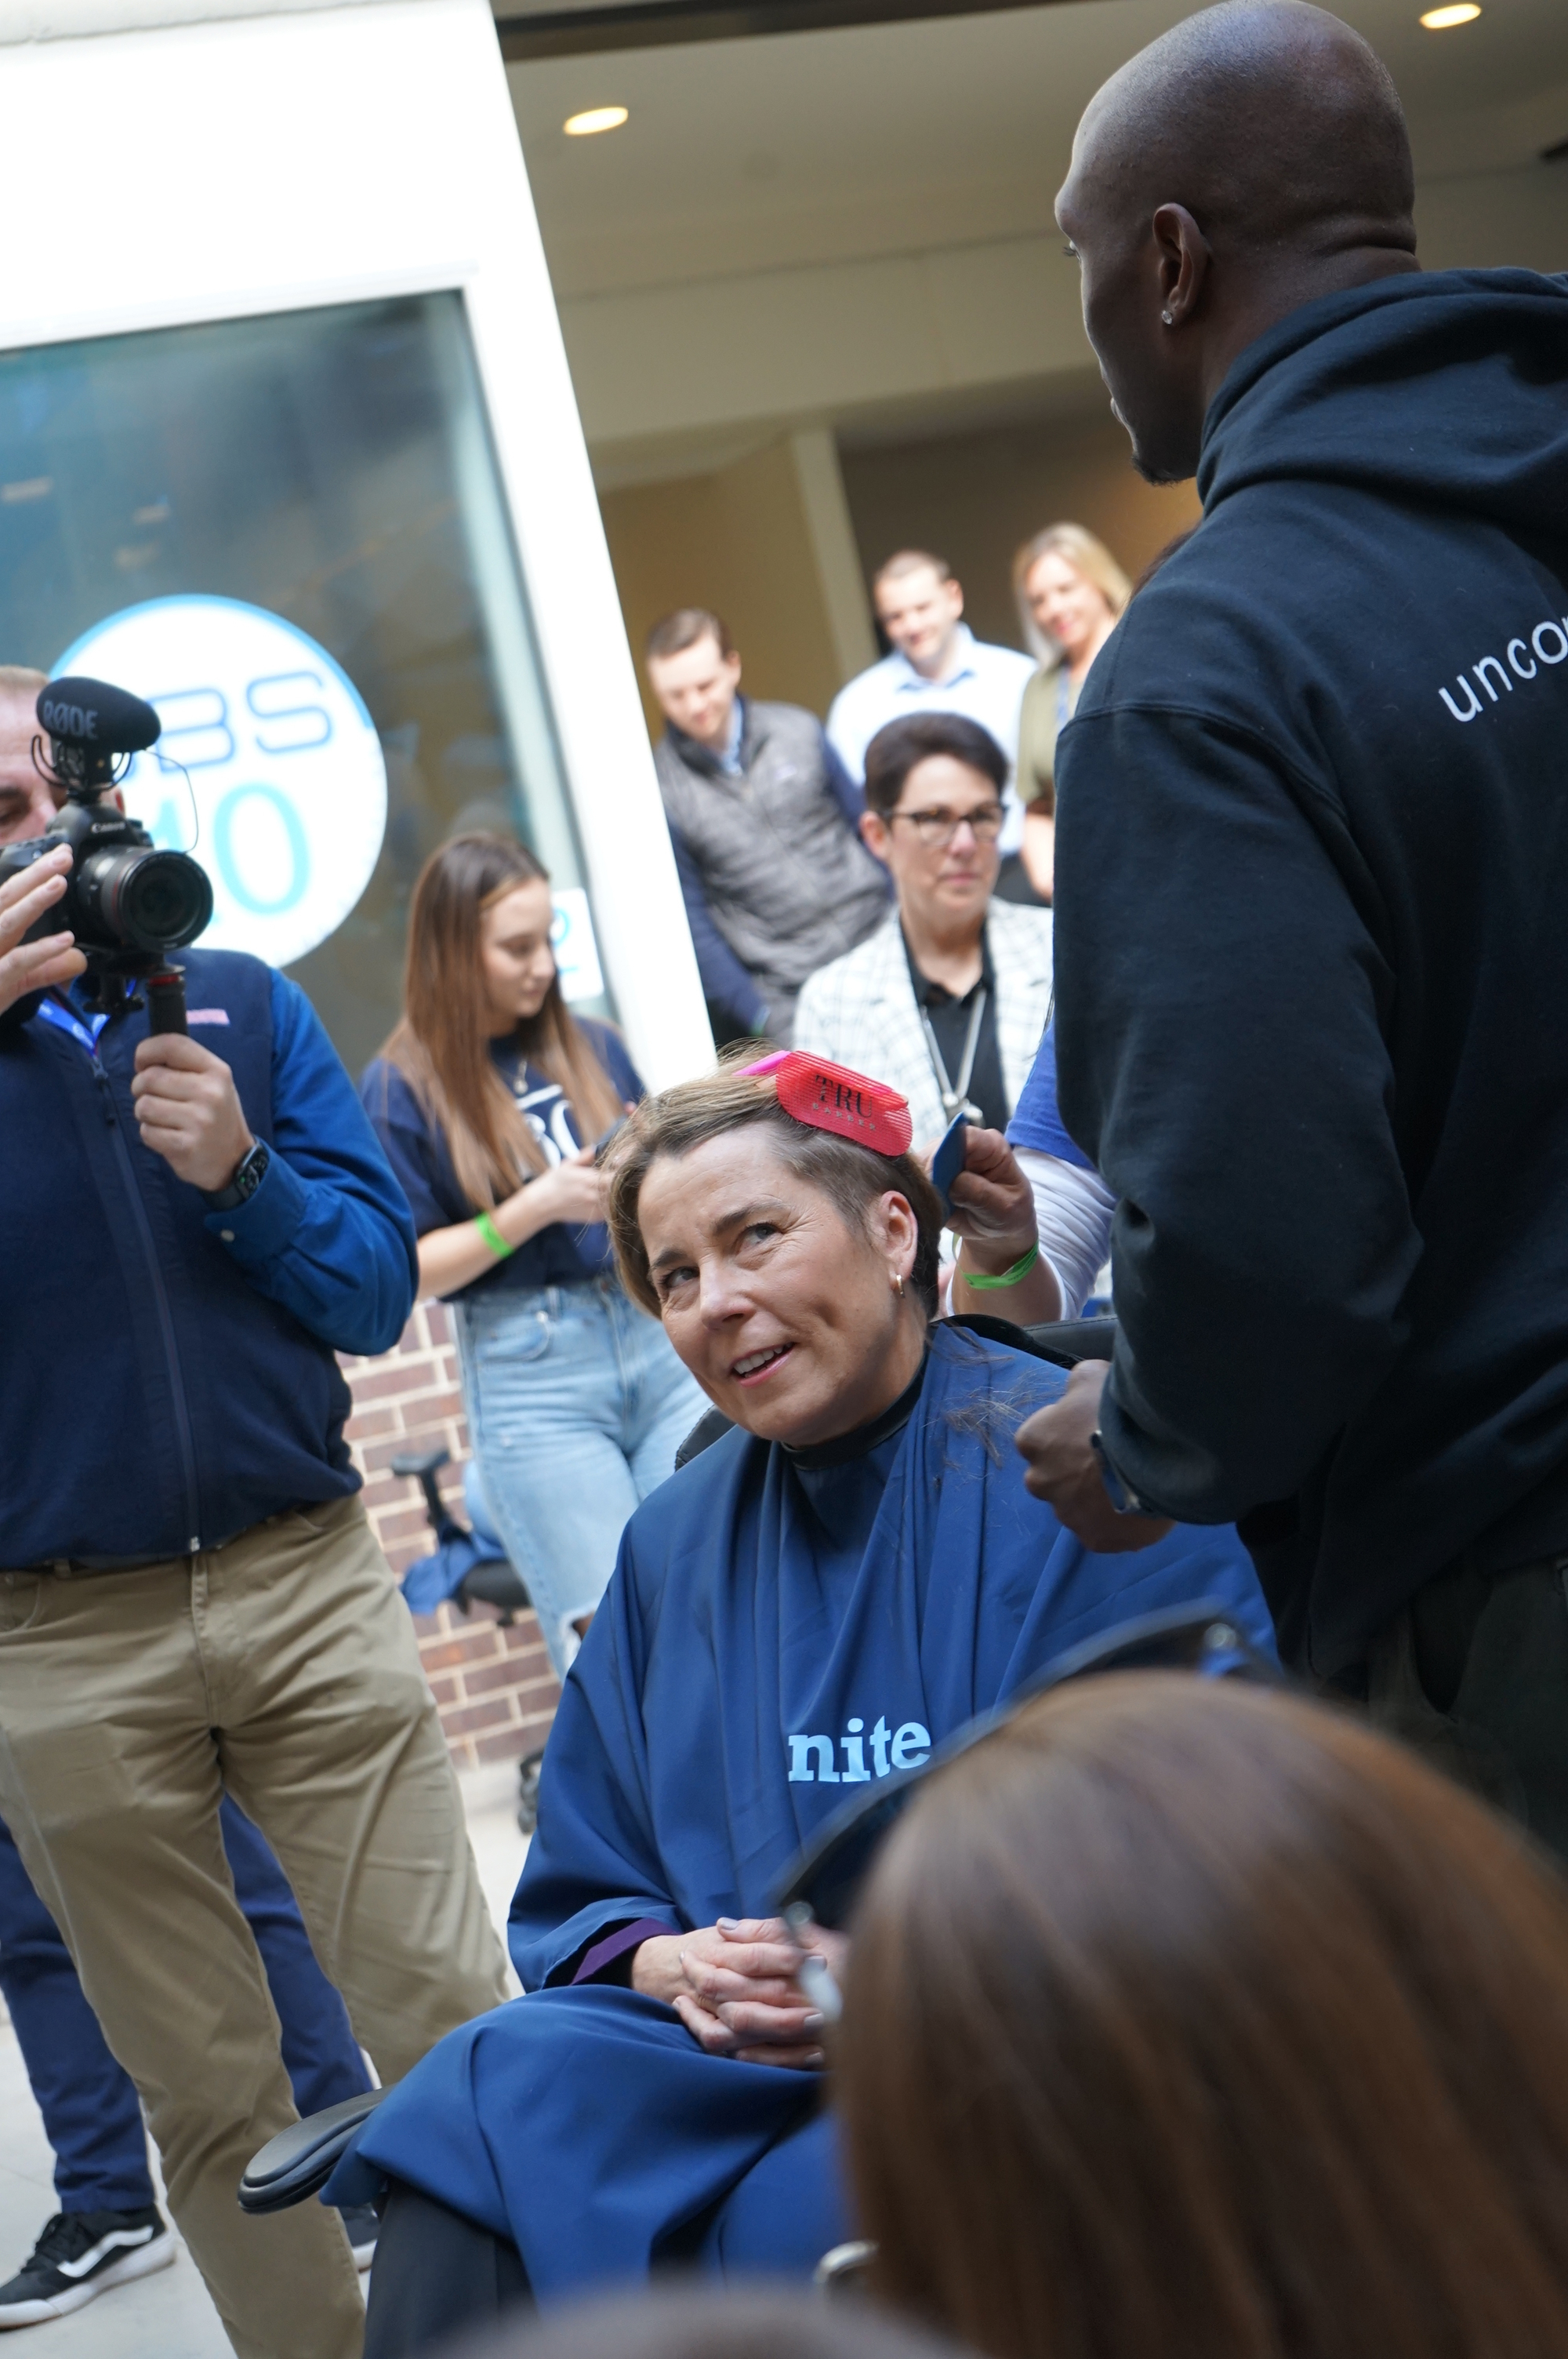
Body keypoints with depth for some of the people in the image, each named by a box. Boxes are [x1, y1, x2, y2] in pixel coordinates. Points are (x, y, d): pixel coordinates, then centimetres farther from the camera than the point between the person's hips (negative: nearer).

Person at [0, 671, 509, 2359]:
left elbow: (378, 1289, 4)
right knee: (209, 2092, 8)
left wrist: (242, 1170, -14)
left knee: (448, 2015, 0)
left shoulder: (241, 1004, 5)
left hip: (305, 1577, 1)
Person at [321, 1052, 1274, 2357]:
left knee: (805, 2217, -34)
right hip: (733, 2054, 5)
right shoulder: (676, 1543, 15)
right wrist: (674, 1965, -5)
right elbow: (577, 1906, 19)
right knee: (487, 2113, -23)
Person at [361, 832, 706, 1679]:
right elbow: (403, 1270, -6)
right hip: (528, 1377, -4)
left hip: (655, 1334, 4)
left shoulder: (593, 1049, 11)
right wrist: (536, 1207, -13)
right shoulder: (402, 1088, -2)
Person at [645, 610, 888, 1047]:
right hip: (783, 997, -3)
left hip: (872, 951, 3)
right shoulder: (660, 788, -6)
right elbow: (691, 921, -4)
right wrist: (762, 1018, -8)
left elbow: (867, 830, 12)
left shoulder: (799, 732, 2)